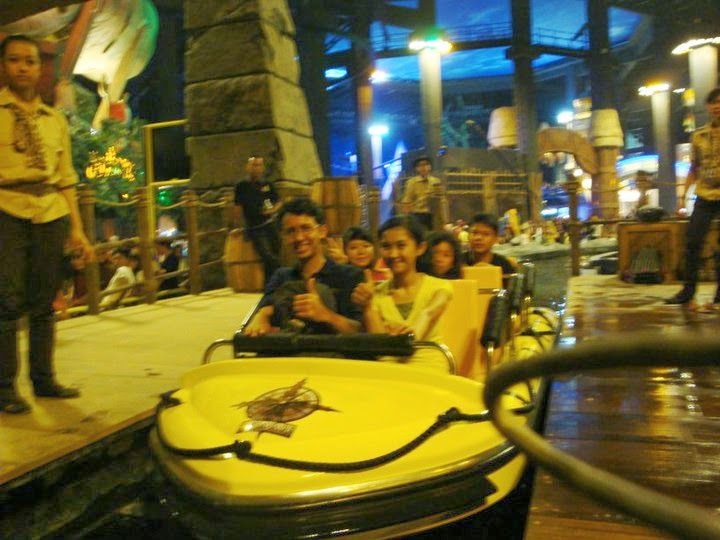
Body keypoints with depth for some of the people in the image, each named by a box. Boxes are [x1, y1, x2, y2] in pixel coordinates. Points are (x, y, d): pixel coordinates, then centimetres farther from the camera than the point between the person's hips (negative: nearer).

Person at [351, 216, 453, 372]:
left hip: (428, 369, -1)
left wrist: (415, 330, -41)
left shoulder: (439, 288, 6)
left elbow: (427, 315, -18)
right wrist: (367, 307, -14)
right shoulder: (376, 294, 12)